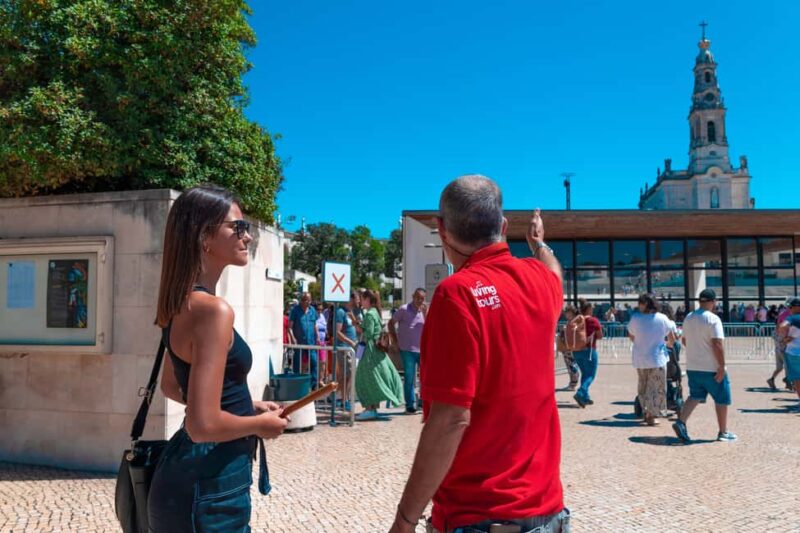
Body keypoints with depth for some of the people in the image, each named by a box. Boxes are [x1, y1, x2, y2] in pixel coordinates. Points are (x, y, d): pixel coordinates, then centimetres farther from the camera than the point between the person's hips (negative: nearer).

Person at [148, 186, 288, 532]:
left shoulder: (183, 305, 6)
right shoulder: (212, 309, -24)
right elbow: (203, 425, -29)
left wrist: (247, 405, 15)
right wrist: (260, 424, -11)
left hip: (194, 475, 9)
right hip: (208, 488, -9)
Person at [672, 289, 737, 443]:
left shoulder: (688, 318, 6)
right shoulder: (713, 319, -15)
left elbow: (684, 340, 16)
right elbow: (717, 344, -22)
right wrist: (722, 366, -18)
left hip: (692, 367, 6)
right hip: (711, 368, -6)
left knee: (695, 396, 13)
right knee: (722, 399, 11)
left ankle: (681, 422, -6)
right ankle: (723, 433, 19)